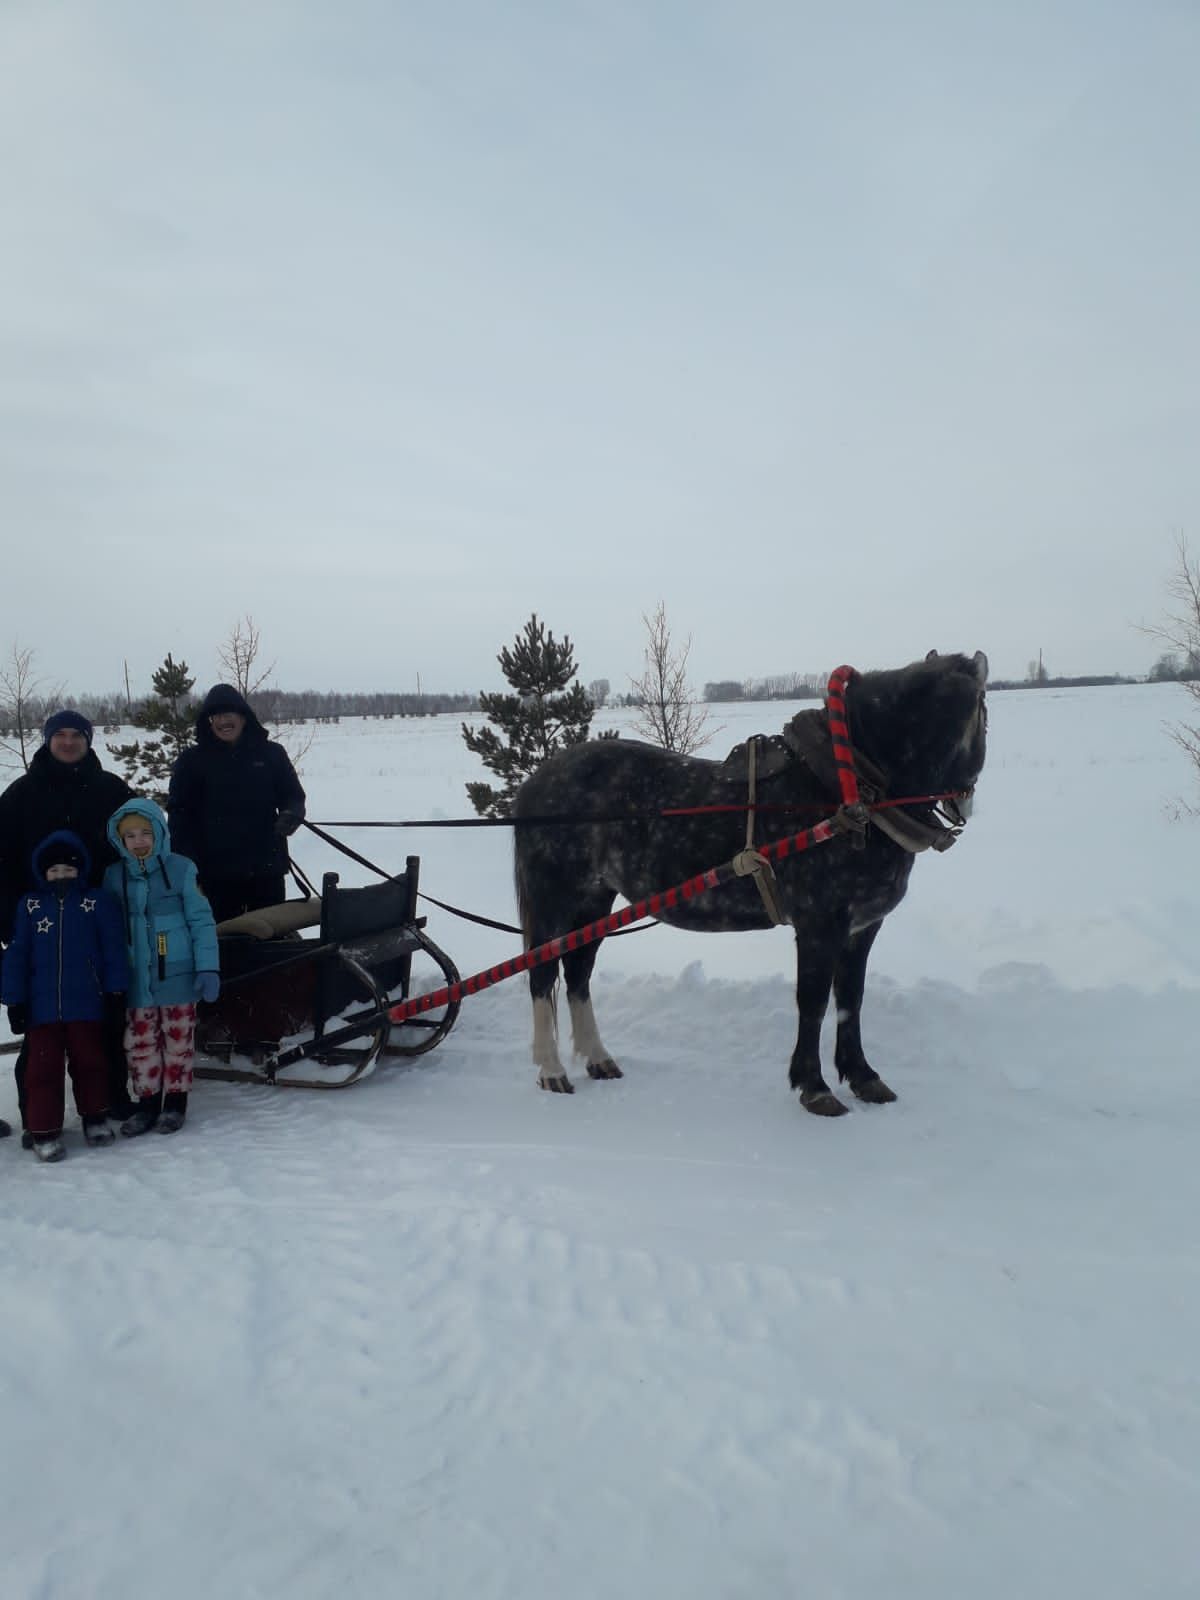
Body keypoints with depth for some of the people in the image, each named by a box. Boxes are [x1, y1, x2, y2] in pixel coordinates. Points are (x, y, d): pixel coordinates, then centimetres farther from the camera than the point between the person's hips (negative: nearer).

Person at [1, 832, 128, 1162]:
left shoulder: (99, 902, 1)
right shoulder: (28, 905, 5)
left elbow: (113, 948, 1)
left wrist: (115, 989, -2)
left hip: (86, 1002, -1)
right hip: (41, 1004, 1)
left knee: (89, 1061, 10)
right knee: (43, 1067, 3)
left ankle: (95, 1119, 26)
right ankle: (45, 1132, 11)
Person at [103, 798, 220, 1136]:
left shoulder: (181, 869, -8)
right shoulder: (115, 876, 3)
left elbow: (201, 921, -7)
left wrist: (208, 969, -11)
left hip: (177, 977, -3)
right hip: (136, 980, 3)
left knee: (178, 1040, 8)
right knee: (139, 1043, 9)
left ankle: (175, 1102, 22)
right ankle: (147, 1102, 24)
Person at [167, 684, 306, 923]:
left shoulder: (270, 753, 4)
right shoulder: (192, 761, 2)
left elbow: (293, 795, 9)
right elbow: (179, 813, 1)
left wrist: (291, 815, -15)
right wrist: (187, 863, -11)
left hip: (267, 868, 1)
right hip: (217, 873, -1)